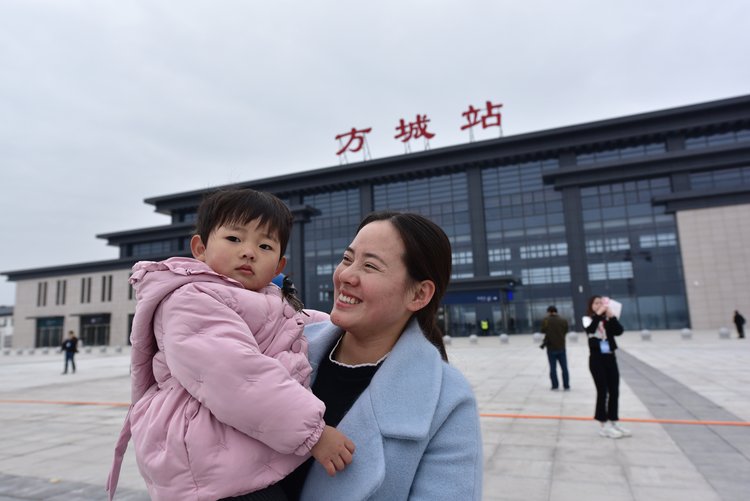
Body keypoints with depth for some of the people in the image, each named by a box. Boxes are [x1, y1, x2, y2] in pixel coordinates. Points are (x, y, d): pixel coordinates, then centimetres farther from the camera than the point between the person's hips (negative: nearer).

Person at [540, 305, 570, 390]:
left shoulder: (546, 321, -7)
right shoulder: (563, 320, 0)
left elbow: (546, 334, -7)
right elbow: (565, 331, 4)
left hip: (551, 348, -2)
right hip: (561, 347, 2)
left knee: (553, 368, 7)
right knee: (564, 367, 9)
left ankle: (555, 385, 8)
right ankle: (566, 385, 12)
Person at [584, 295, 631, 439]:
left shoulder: (608, 320, 9)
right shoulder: (588, 319, -1)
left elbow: (619, 331, -7)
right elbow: (590, 329, -22)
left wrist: (611, 315, -15)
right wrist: (599, 313, -23)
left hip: (610, 358, 5)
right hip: (597, 358, -4)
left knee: (614, 391, 7)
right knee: (602, 392, -4)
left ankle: (614, 422, 19)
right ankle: (604, 425, 3)